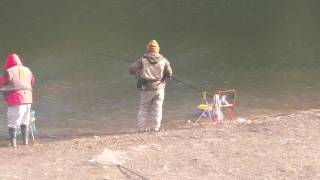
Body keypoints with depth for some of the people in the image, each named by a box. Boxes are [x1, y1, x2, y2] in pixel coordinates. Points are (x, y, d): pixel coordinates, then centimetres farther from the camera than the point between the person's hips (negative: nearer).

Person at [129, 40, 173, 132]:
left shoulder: (143, 59, -3)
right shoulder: (163, 60, 0)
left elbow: (131, 69, -7)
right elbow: (169, 74, 2)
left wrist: (138, 74, 11)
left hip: (146, 88, -1)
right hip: (159, 88, 1)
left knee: (143, 108, 10)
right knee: (157, 108, 10)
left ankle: (142, 127, 7)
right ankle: (157, 127, 5)